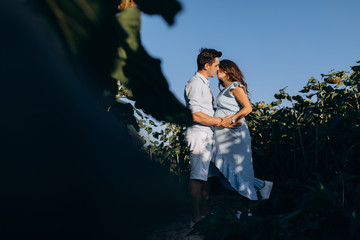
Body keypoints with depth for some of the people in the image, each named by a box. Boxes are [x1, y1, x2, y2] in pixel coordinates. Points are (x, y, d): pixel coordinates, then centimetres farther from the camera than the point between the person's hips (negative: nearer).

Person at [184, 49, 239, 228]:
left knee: (205, 174, 12)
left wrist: (223, 120, 17)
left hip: (207, 134, 10)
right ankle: (196, 218, -3)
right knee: (198, 176, -8)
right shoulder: (195, 84, -12)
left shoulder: (204, 84, 20)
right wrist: (221, 122, -15)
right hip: (199, 134, -10)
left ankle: (204, 212, 21)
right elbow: (196, 115, -19)